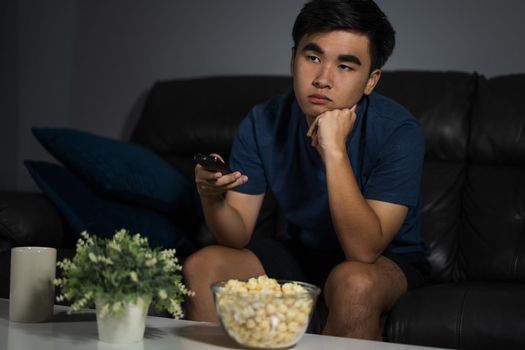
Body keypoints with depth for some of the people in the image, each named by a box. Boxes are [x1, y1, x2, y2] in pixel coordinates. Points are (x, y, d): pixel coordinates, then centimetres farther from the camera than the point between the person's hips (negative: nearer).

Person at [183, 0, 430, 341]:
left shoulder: (398, 131, -23)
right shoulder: (263, 122, -11)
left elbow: (363, 250, -30)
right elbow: (238, 238, -10)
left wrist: (334, 152, -37)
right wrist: (213, 199, -32)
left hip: (387, 260, -4)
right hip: (301, 253, 4)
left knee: (353, 282, -36)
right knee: (202, 267, -16)